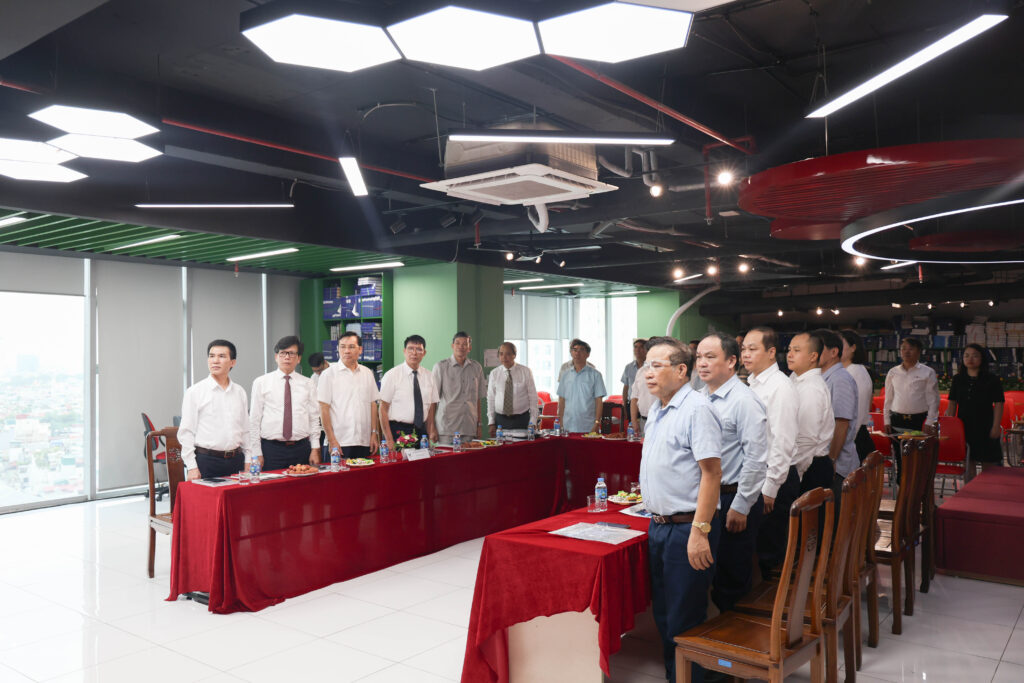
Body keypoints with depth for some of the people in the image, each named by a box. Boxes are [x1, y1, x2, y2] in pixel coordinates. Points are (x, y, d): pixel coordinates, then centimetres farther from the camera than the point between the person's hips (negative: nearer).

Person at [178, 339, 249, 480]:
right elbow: (186, 432, -5)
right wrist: (192, 467, -10)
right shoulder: (195, 392, -3)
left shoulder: (240, 392, 10)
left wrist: (249, 462, 10)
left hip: (236, 460, 4)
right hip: (206, 461, -4)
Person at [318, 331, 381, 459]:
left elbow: (373, 405, 12)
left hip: (365, 442, 4)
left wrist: (374, 434, 6)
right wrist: (332, 440, -10)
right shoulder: (329, 374, -1)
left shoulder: (367, 373, 11)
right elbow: (324, 409, -5)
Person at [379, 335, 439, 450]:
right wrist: (389, 440, -14)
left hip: (421, 431, 4)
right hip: (398, 431, -4)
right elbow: (383, 409, -8)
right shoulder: (391, 375, -5)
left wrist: (431, 434, 1)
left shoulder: (429, 377, 9)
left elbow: (431, 408, 12)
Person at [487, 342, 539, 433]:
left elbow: (533, 397, 0)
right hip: (500, 420, 1)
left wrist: (533, 422, -5)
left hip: (521, 420, -1)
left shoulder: (525, 372, -1)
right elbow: (490, 398, 6)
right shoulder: (494, 373, 4)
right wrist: (491, 422, 1)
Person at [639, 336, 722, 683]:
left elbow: (711, 472, -21)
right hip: (658, 524, 9)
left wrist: (700, 531, -24)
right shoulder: (657, 409, 12)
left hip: (686, 528, -9)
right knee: (663, 613, 18)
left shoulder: (696, 408, -16)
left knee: (683, 621, 2)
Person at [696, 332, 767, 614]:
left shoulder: (744, 401, -15)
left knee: (732, 577, 4)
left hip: (735, 498, -7)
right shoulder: (701, 397, 9)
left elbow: (756, 459, -17)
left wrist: (740, 507, -16)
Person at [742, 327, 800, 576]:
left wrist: (770, 488, -18)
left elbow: (783, 443, -19)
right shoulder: (752, 385, 12)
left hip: (776, 480, -8)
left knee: (769, 551, 1)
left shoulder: (780, 387, -15)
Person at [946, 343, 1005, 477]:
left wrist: (995, 427, -11)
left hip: (985, 428, -3)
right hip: (964, 427, 3)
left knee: (989, 464, 0)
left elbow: (999, 404, -5)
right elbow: (952, 403, 8)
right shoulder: (958, 379, 6)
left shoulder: (992, 380, -3)